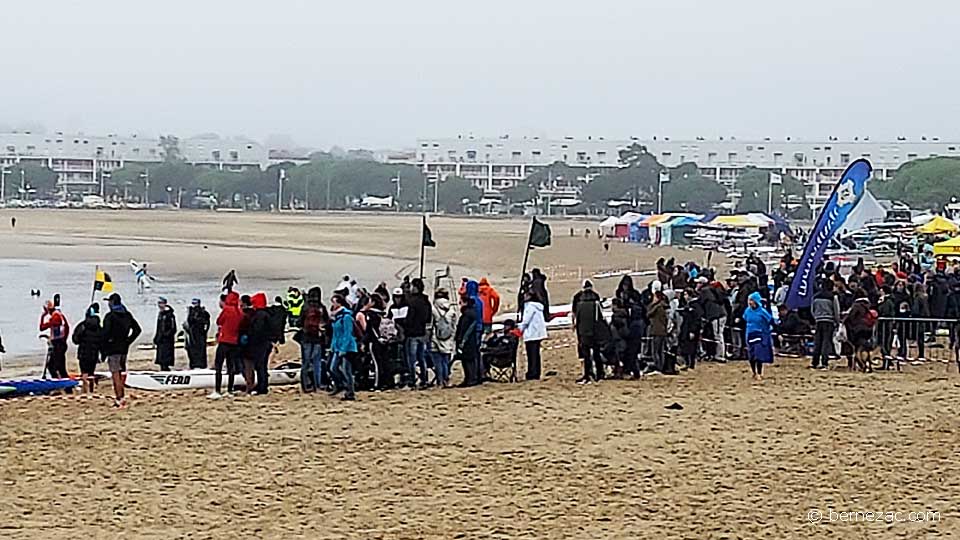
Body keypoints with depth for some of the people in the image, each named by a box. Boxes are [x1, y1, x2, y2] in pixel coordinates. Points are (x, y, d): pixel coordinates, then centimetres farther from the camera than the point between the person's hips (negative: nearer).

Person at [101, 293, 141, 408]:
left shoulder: (110, 316, -13)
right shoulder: (127, 315, 9)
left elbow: (106, 333, -19)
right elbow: (137, 329, 11)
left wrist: (102, 348, -9)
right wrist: (128, 341, 11)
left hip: (113, 348, -7)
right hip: (124, 348, 7)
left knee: (115, 373, -5)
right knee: (121, 372, 15)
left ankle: (119, 397, -8)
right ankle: (121, 395, 19)